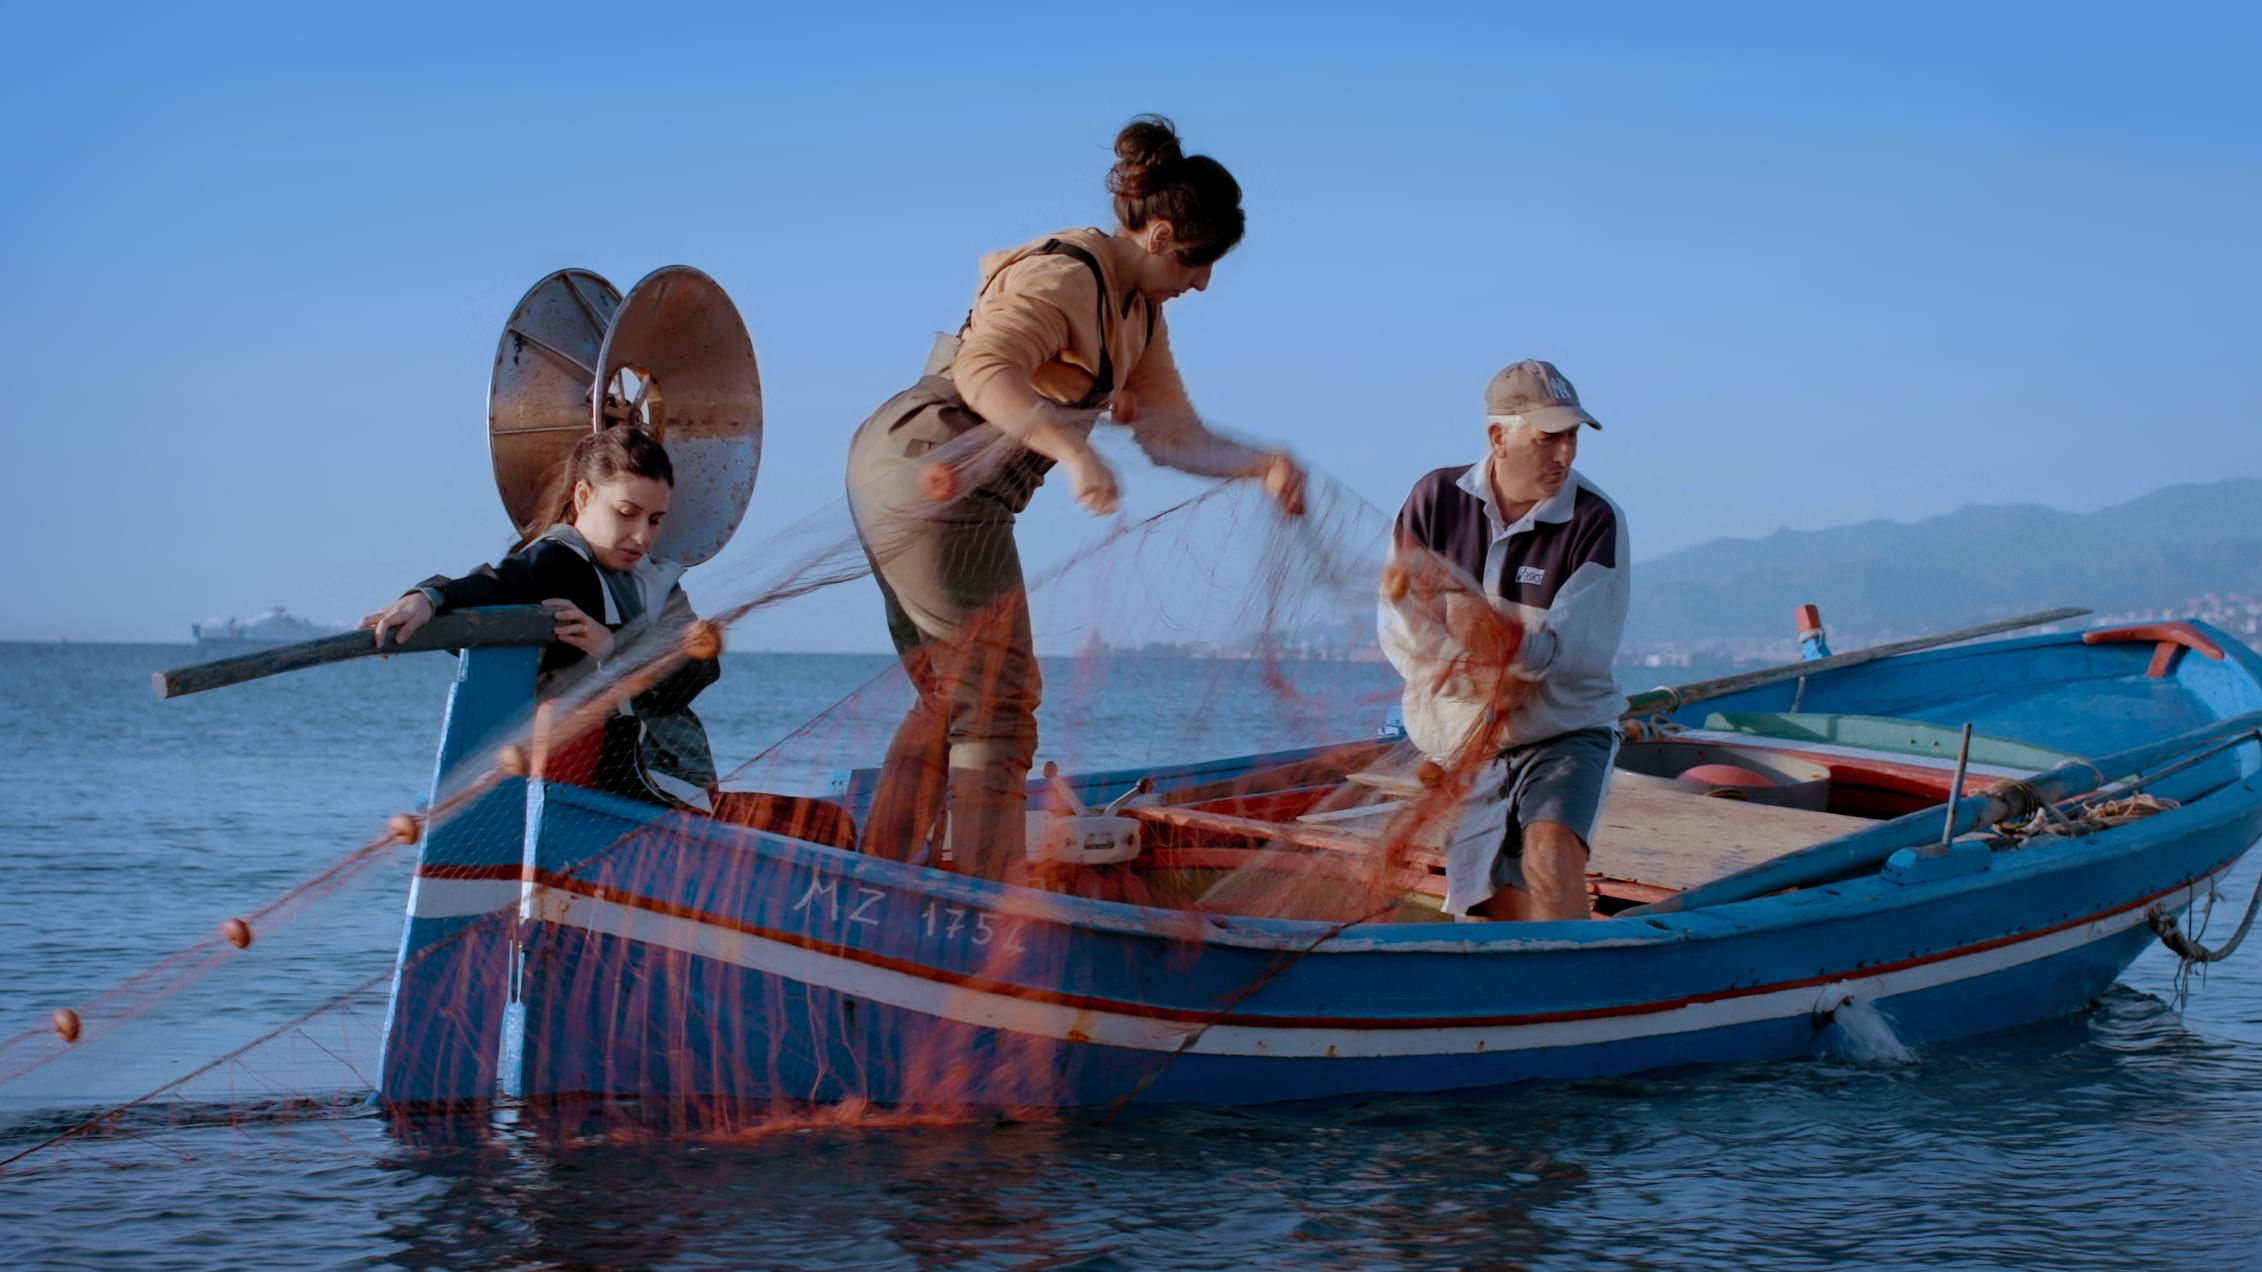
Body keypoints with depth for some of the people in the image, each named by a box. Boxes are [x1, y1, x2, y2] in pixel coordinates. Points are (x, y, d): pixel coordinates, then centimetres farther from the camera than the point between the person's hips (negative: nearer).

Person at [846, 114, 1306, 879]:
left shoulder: (1140, 314, 15)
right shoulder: (1065, 275, -15)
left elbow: (1176, 436, 12)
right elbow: (984, 369, -32)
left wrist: (1261, 465, -5)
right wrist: (1074, 451, -44)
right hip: (928, 470, -10)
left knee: (950, 697, 15)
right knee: (999, 697, -8)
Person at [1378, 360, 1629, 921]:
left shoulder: (1594, 520, -11)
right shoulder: (1436, 499, -4)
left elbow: (1582, 647, -19)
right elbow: (1399, 624, -7)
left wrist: (1511, 648, -39)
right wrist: (1474, 677, -25)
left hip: (1565, 733, -3)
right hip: (1464, 747, 3)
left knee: (1551, 854, -30)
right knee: (1496, 911, 5)